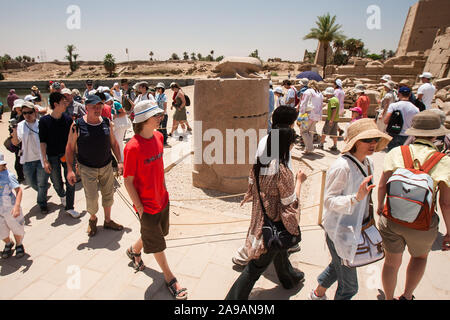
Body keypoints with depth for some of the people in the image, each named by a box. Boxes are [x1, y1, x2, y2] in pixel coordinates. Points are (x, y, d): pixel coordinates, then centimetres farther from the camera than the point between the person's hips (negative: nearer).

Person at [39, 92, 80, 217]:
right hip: (53, 156, -1)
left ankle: (69, 207, 16)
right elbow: (43, 142, -6)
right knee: (57, 183, 11)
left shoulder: (68, 119, -2)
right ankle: (62, 195, 44)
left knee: (71, 182, 2)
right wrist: (45, 160, -9)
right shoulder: (44, 121, -8)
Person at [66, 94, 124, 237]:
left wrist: (120, 161, 4)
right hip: (87, 168, -3)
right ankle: (93, 219, 31)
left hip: (106, 165, 4)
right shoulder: (77, 125, -12)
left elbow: (113, 143, 7)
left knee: (108, 194, 12)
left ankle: (108, 221, 33)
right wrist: (70, 169, -10)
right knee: (92, 197, -1)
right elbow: (70, 147, -6)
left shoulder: (107, 123, -2)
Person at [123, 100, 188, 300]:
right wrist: (139, 207, -14)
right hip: (147, 204, -7)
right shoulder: (133, 147, -24)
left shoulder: (158, 136, -2)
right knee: (157, 243, 11)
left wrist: (164, 189, 12)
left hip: (162, 199, 7)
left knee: (159, 232, 26)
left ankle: (134, 251, 54)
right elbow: (128, 181, -17)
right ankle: (169, 278, 31)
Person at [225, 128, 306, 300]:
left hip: (259, 218, 8)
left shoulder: (258, 163, -6)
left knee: (279, 249, 33)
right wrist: (299, 181, -5)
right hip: (275, 223, -8)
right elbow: (291, 202, -19)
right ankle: (236, 296, 20)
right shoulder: (282, 171, -28)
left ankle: (289, 277, 59)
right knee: (257, 266, 8)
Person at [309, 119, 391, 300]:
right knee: (349, 286, 6)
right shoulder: (342, 167, -26)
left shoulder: (368, 163, 2)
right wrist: (356, 198, -36)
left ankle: (318, 294, 52)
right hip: (339, 231, -9)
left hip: (356, 228, 9)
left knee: (337, 266, 27)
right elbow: (328, 201, -25)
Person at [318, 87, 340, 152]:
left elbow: (334, 110, -24)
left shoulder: (332, 100, -15)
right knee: (334, 133, 10)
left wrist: (331, 120, -26)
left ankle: (321, 145, 11)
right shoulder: (336, 99, 16)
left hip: (330, 119, -9)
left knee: (324, 132, 2)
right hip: (336, 119, 9)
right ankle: (335, 146, 11)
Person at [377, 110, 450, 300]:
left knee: (392, 262, 22)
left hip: (391, 219, 1)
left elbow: (382, 186, -7)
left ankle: (389, 298, 42)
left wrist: (380, 207, 12)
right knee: (420, 256, 32)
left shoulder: (396, 153, -8)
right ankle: (407, 296, 38)